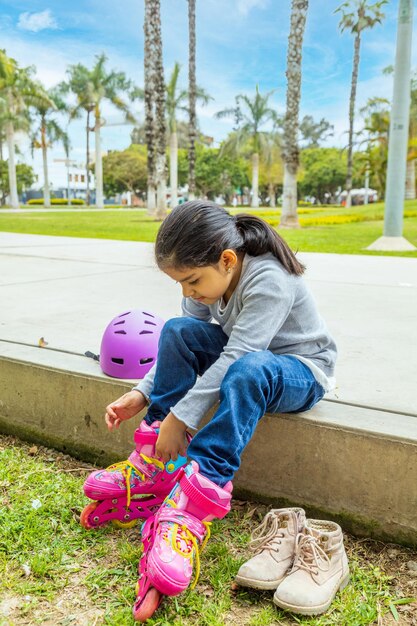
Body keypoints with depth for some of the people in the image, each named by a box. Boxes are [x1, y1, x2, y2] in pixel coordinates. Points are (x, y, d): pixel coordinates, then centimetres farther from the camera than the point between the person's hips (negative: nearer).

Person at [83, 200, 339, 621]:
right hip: (242, 361, 6)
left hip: (301, 372, -6)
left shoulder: (269, 281, -29)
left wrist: (180, 417, -34)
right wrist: (142, 394, -15)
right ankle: (153, 463, -16)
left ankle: (192, 505, -42)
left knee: (248, 369, -40)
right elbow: (180, 348, -4)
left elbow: (234, 357, -34)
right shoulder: (210, 276, -7)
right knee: (178, 330, -19)